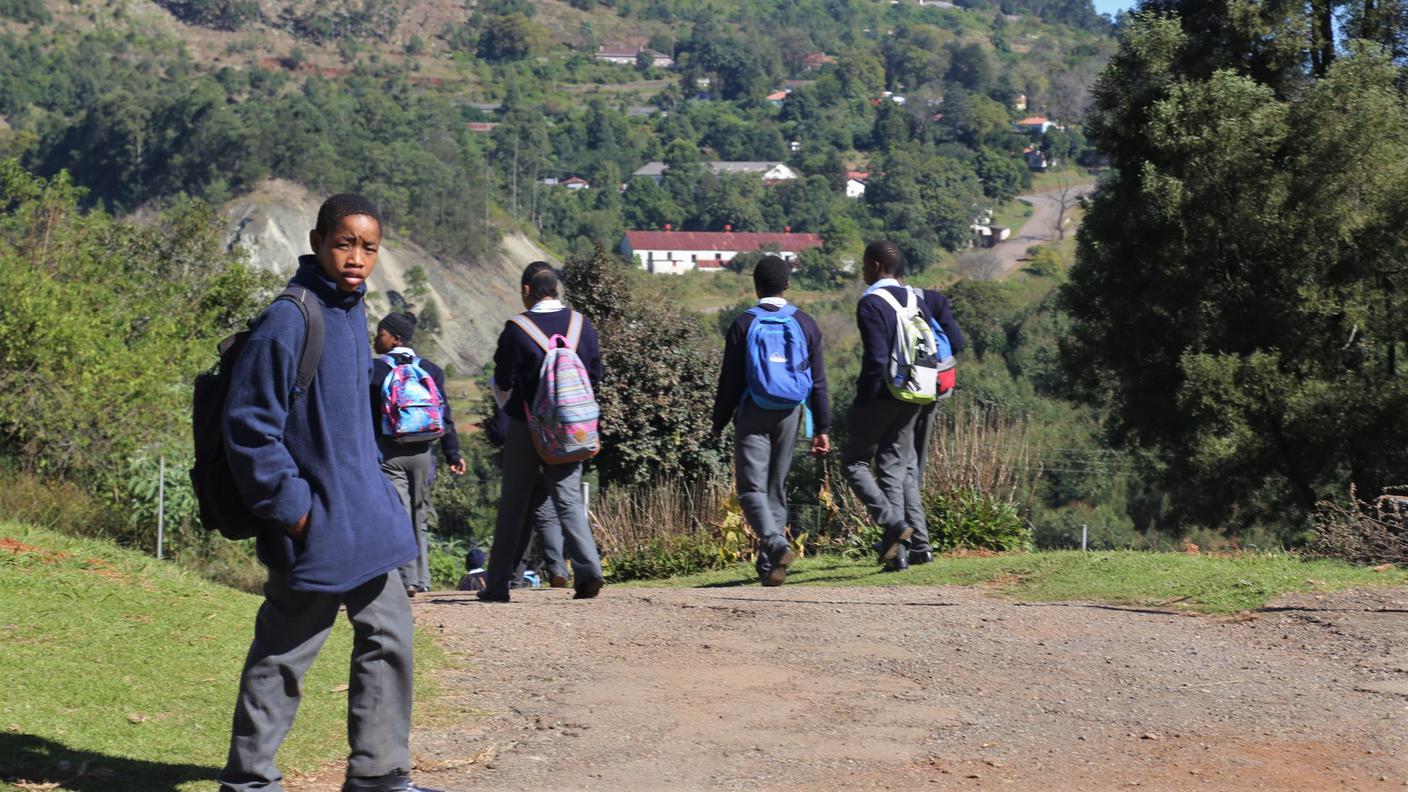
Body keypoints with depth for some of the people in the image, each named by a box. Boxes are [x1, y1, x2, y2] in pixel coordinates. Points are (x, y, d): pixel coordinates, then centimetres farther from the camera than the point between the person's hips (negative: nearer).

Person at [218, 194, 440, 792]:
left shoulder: (354, 313, 9)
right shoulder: (290, 320, -18)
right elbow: (249, 424, -18)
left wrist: (372, 487, 17)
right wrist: (290, 505, -17)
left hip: (365, 521, 9)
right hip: (314, 529, -9)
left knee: (388, 639, 13)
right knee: (282, 655, 3)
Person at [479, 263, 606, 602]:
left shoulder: (517, 329, -11)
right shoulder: (582, 324, 2)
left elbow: (502, 385, -5)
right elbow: (596, 378, 7)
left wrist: (510, 407, 17)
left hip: (526, 430, -3)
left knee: (513, 506, 6)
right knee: (569, 500, 4)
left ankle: (497, 584, 12)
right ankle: (588, 570, -15)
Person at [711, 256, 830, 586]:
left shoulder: (743, 324, -5)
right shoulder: (805, 324, 4)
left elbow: (730, 380, -4)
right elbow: (818, 381, 4)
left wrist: (719, 423, 6)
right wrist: (822, 428, 8)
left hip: (753, 413, -3)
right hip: (789, 413, 3)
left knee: (752, 488, -3)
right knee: (777, 487, 12)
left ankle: (776, 544, -28)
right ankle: (768, 565, 11)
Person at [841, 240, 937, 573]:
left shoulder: (870, 303, -13)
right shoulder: (916, 301, 10)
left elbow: (876, 359, -19)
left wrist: (863, 401, -13)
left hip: (879, 396, -7)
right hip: (911, 399, 7)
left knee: (854, 462, 7)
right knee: (895, 468, 11)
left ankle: (894, 523, -12)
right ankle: (898, 552, 7)